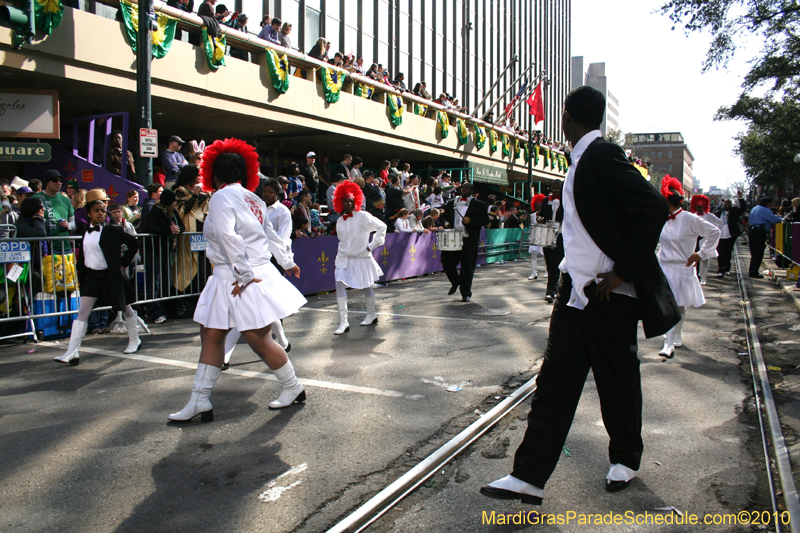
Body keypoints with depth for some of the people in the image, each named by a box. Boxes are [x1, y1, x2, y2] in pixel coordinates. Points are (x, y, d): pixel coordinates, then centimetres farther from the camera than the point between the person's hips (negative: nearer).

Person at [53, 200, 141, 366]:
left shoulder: (112, 231, -8)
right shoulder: (86, 232, 6)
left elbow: (133, 242, -2)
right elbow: (82, 256, 15)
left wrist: (124, 262, -2)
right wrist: (81, 276, 10)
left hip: (110, 276, -4)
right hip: (91, 276, 4)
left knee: (125, 309, 11)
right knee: (82, 312, -5)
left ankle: (134, 341, 30)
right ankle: (72, 353, -7)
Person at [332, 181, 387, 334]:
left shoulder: (363, 216, -8)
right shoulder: (340, 221, 7)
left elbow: (382, 227, -3)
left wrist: (373, 244, -5)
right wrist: (343, 252, 10)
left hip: (362, 258, -3)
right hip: (344, 259, 4)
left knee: (367, 287, 10)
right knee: (340, 287, -12)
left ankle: (371, 315, 33)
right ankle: (343, 323, -10)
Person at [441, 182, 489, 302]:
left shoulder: (479, 205, 4)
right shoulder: (451, 203, 17)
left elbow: (485, 220, -1)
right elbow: (445, 216, 23)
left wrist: (471, 220, -15)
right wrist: (446, 223, 1)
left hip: (468, 239, -4)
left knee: (467, 267, -1)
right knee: (447, 262, 2)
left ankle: (466, 293, 10)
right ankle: (455, 282, 30)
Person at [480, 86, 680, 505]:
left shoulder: (603, 156, -16)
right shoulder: (581, 160, 12)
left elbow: (653, 208, -23)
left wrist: (621, 272, -19)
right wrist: (572, 274, 14)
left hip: (610, 294, -8)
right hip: (576, 289, 8)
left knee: (618, 382, 11)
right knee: (554, 382, 5)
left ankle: (626, 459, 35)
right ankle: (529, 477, 9)